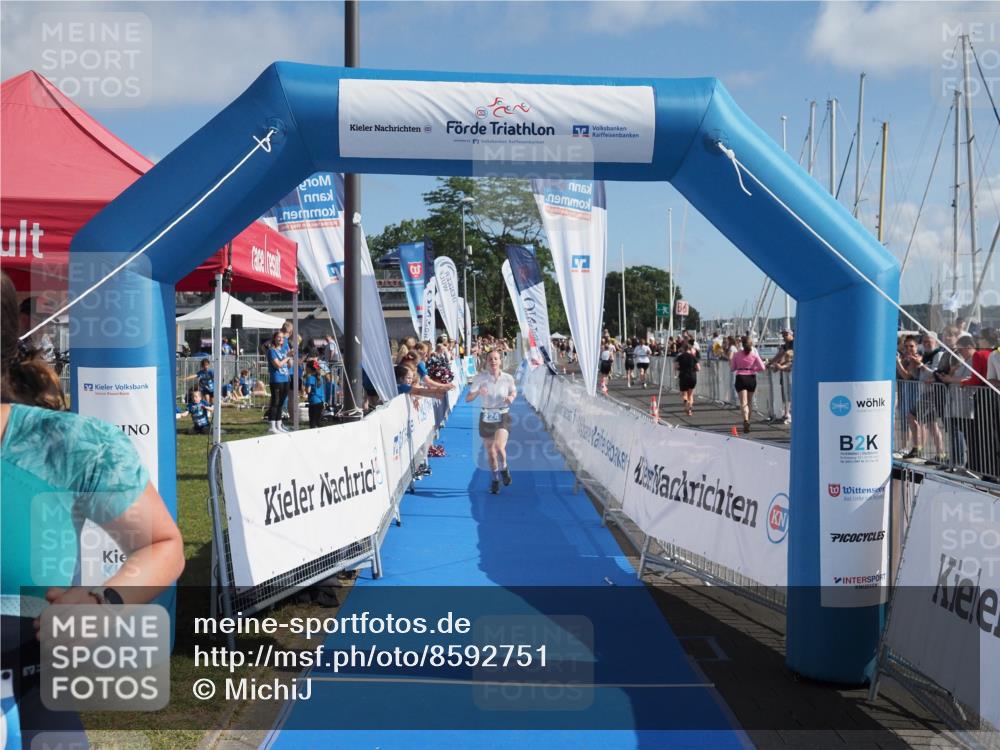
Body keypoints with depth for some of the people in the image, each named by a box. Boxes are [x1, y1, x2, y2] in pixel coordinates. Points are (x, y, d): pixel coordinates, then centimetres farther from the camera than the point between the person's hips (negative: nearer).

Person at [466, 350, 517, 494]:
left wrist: (511, 397, -7)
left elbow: (514, 391, 16)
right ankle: (495, 480, 32)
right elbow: (467, 398, -8)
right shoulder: (480, 378, -7)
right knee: (490, 452, 10)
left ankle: (504, 469, 9)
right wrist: (477, 392, -28)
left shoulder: (507, 378, -5)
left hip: (503, 417, -1)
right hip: (486, 417, 2)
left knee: (499, 446, -23)